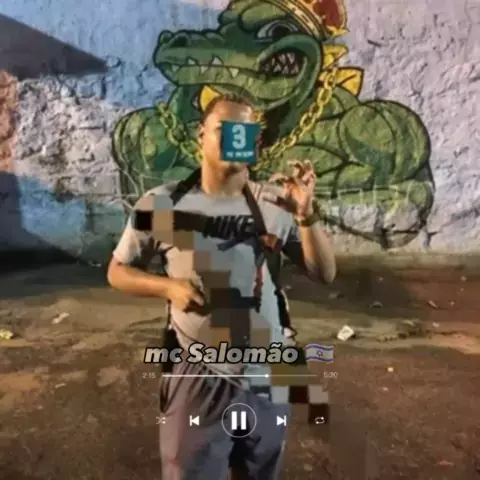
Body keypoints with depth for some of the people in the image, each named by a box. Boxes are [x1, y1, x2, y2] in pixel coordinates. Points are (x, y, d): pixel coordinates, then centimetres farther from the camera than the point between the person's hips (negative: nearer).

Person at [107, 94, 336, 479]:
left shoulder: (275, 203, -7)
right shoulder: (163, 203, -10)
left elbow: (325, 273, -7)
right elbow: (118, 271, 1)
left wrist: (307, 213, -23)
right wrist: (168, 286, -17)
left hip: (268, 378, 3)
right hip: (198, 379, -2)